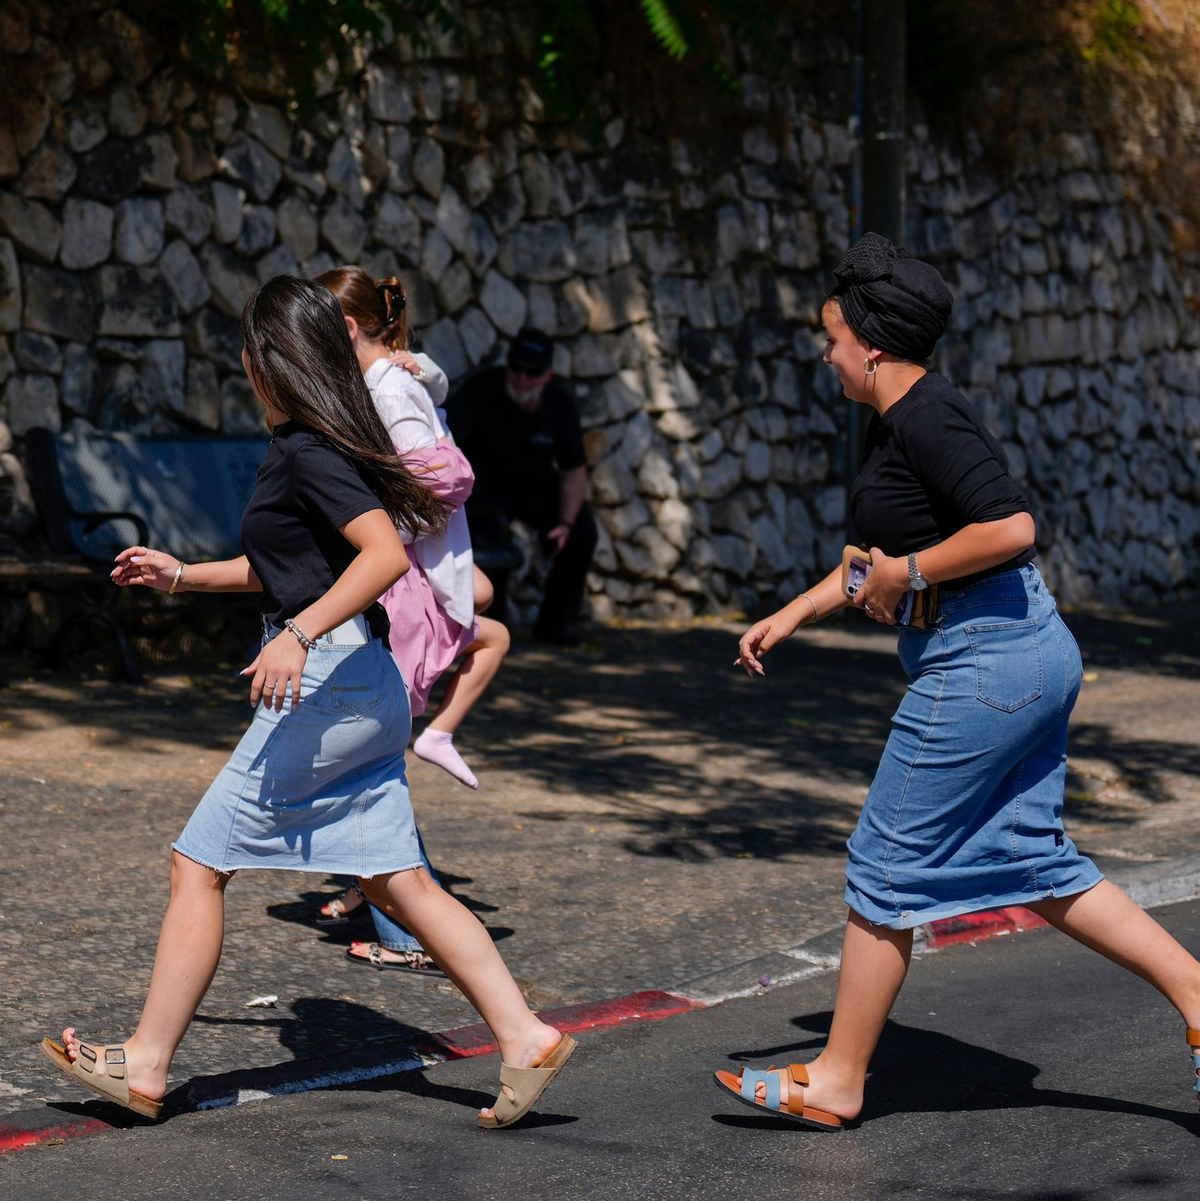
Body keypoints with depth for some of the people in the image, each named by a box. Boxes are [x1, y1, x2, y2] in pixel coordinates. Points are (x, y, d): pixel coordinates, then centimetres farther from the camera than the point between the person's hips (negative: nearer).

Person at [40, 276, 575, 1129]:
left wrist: (299, 633, -31)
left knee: (201, 862, -1)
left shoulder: (308, 453, -13)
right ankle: (526, 1038, 5)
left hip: (328, 679, -10)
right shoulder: (312, 446, 16)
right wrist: (181, 576, 28)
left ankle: (145, 1064, 6)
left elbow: (385, 553, -26)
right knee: (398, 882, 9)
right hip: (367, 687, 10)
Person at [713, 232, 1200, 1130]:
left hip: (984, 659, -10)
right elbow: (884, 553, 29)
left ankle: (836, 1083, 9)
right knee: (1035, 861, 14)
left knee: (887, 866, -1)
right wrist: (793, 614, 27)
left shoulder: (925, 417, -15)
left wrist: (906, 575, -15)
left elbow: (1010, 527, -26)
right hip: (1032, 652, 10)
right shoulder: (900, 418, 16)